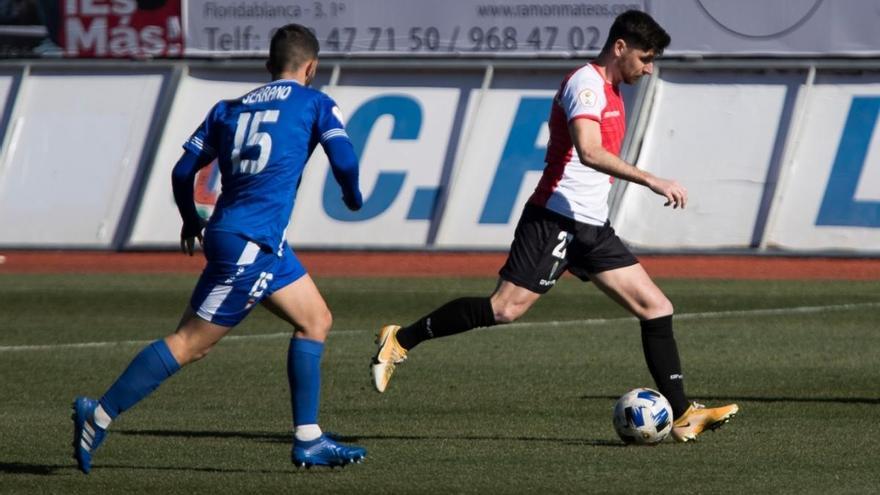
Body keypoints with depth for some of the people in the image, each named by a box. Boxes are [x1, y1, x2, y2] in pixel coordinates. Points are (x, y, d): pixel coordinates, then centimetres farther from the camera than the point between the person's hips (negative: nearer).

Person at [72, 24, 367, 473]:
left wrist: (190, 221, 30)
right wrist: (353, 197, 13)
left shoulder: (228, 109, 15)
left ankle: (308, 441, 13)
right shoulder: (315, 103, 0)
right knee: (189, 344, -7)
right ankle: (99, 417, -7)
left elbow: (183, 171, 13)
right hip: (249, 245, -8)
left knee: (316, 321, 15)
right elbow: (345, 162, -9)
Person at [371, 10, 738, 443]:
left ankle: (683, 416, 3)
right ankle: (400, 340, -2)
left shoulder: (610, 91, 19)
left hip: (592, 228, 10)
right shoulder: (585, 84, -12)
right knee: (505, 308, -16)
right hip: (556, 219, -10)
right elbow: (588, 151, -28)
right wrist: (652, 182, -31)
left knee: (657, 309, 2)